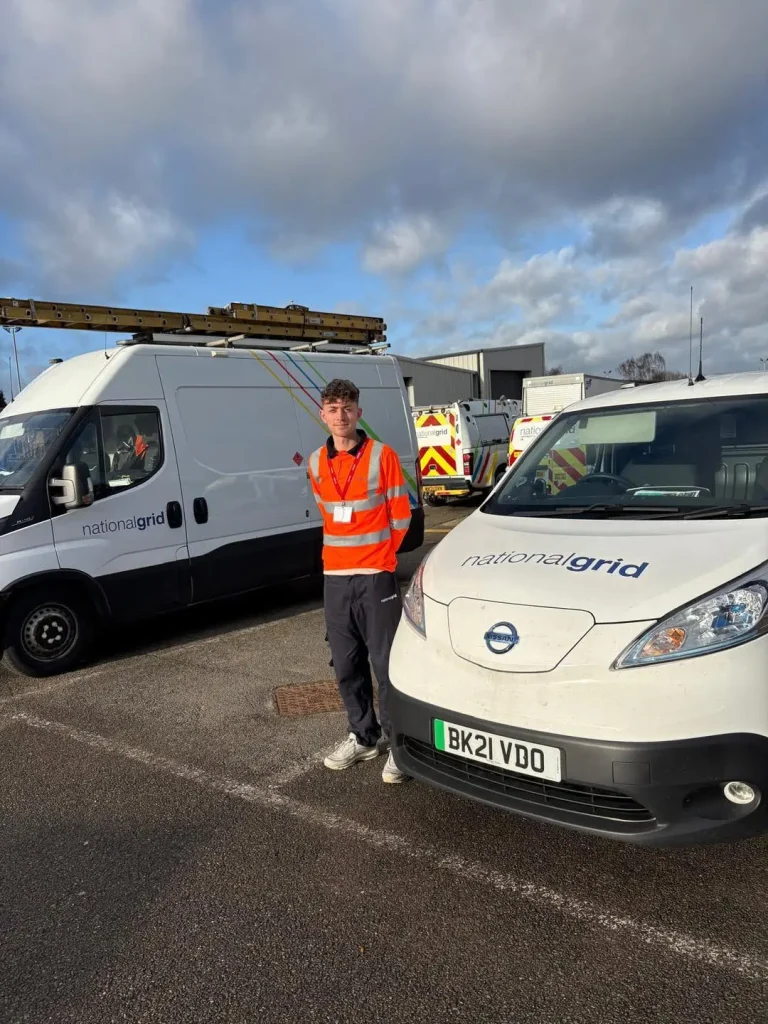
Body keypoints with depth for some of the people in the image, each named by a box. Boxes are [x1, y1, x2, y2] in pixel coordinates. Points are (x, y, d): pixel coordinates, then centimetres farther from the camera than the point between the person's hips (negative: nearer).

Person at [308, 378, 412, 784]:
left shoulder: (382, 456, -5)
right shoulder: (316, 463, 7)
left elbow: (400, 517, -1)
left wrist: (377, 554, 5)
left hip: (376, 576, -4)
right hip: (335, 577, 5)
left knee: (385, 663, 0)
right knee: (346, 665, 12)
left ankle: (398, 742, 14)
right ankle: (364, 736, 28)